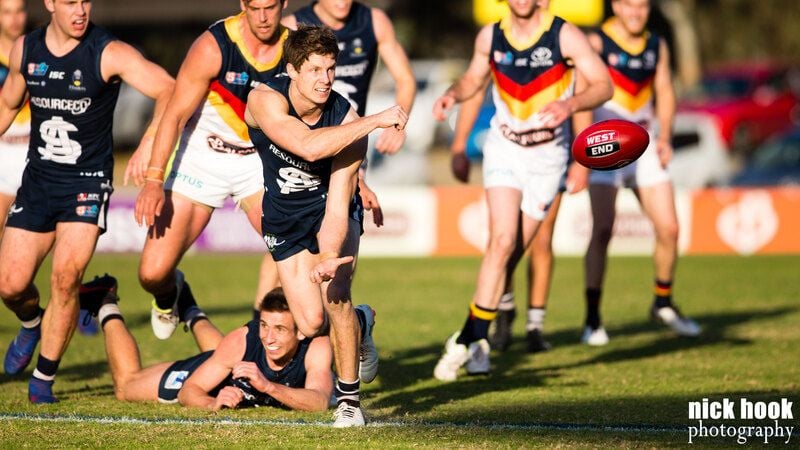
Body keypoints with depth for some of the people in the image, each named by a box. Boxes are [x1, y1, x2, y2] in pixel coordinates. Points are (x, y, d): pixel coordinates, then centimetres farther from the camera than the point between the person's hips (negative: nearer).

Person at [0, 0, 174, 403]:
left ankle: (44, 378, -2)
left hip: (87, 180, -4)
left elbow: (168, 91, -20)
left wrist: (149, 144, -31)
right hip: (38, 178, 4)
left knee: (66, 276, -19)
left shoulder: (109, 54, -13)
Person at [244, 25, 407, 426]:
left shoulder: (346, 120, -28)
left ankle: (349, 399, -7)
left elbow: (338, 205, -31)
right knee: (312, 324, -3)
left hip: (331, 210, -1)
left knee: (335, 295, -26)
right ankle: (360, 323, 36)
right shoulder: (266, 101, -29)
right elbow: (308, 146, -47)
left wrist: (329, 257, -47)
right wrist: (374, 121, -48)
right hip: (285, 218, 1)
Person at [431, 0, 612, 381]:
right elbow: (474, 78, 16)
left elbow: (603, 85, -13)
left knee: (513, 250, 1)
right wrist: (452, 94, -7)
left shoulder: (564, 36, -11)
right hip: (503, 148, 1)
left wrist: (570, 104, -32)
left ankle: (469, 338, 15)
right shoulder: (491, 36, -2)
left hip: (547, 154, -1)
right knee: (502, 239, -18)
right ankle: (476, 340, -12)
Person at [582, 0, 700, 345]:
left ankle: (663, 304, 22)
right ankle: (592, 318, -4)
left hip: (645, 146, 5)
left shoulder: (657, 47, 10)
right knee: (602, 229, -13)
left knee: (668, 228, 0)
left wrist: (664, 138, 5)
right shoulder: (598, 43, -8)